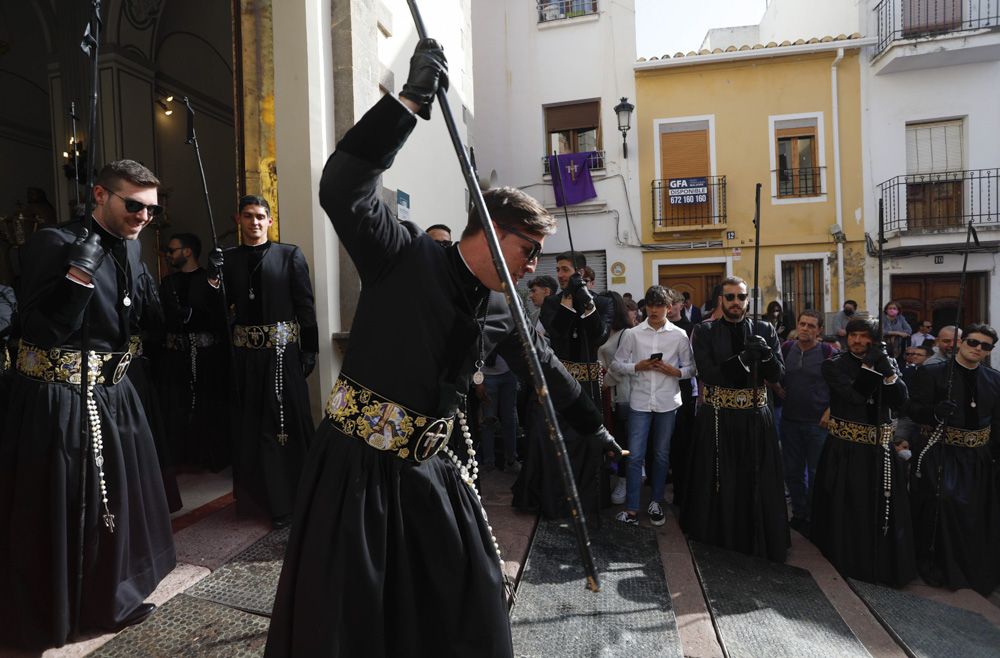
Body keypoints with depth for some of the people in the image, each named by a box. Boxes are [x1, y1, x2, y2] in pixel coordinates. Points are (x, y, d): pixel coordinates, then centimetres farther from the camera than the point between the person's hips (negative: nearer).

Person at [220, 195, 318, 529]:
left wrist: (310, 348, -7)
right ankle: (262, 492, 27)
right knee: (250, 422, 10)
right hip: (246, 351, 4)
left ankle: (290, 499, 16)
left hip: (282, 348, -3)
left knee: (287, 420, 1)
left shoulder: (290, 255, 2)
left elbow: (305, 304, -3)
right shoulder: (229, 259, 12)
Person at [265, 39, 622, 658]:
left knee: (470, 601, 15)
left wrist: (593, 424, 29)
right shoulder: (406, 254, -11)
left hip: (430, 467, 5)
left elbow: (544, 364, 18)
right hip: (356, 464, -5)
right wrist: (409, 102, -30)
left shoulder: (500, 312, 5)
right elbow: (344, 191, -24)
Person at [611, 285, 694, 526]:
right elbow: (616, 365, 3)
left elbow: (690, 368, 7)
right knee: (635, 456, -1)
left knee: (661, 455, 13)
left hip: (667, 402, 1)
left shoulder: (679, 335, 2)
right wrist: (638, 367, -13)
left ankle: (656, 502, 30)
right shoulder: (632, 333, 1)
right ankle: (631, 508, 9)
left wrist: (673, 371, -12)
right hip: (640, 401, -1)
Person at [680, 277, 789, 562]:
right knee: (719, 485, 6)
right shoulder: (704, 332, -1)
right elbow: (707, 374, -13)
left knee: (758, 485, 9)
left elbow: (777, 373, -1)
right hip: (717, 421, -2)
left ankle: (760, 541, 27)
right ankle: (717, 537, 24)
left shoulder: (765, 330, 7)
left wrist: (766, 354, -20)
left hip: (755, 421, 2)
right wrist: (742, 360, -22)